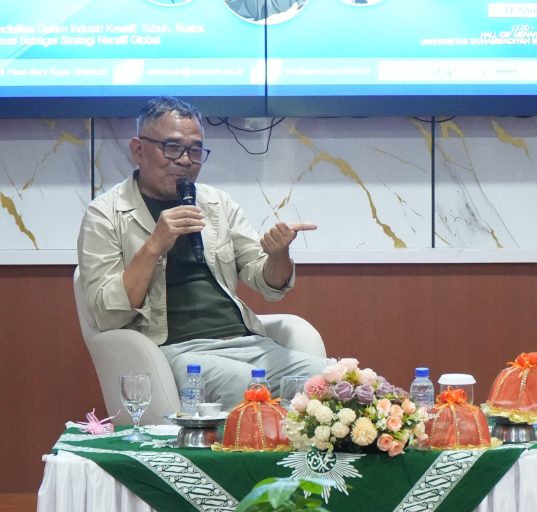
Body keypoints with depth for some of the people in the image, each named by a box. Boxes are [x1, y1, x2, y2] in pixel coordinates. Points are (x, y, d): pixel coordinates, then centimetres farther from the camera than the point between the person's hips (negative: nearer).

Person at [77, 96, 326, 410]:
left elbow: (270, 284, 16)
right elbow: (108, 315, -6)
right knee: (241, 381, -35)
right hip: (174, 348, -5)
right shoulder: (105, 215, 3)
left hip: (246, 340, 5)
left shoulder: (218, 204, 18)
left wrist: (278, 255, -7)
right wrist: (153, 247, -15)